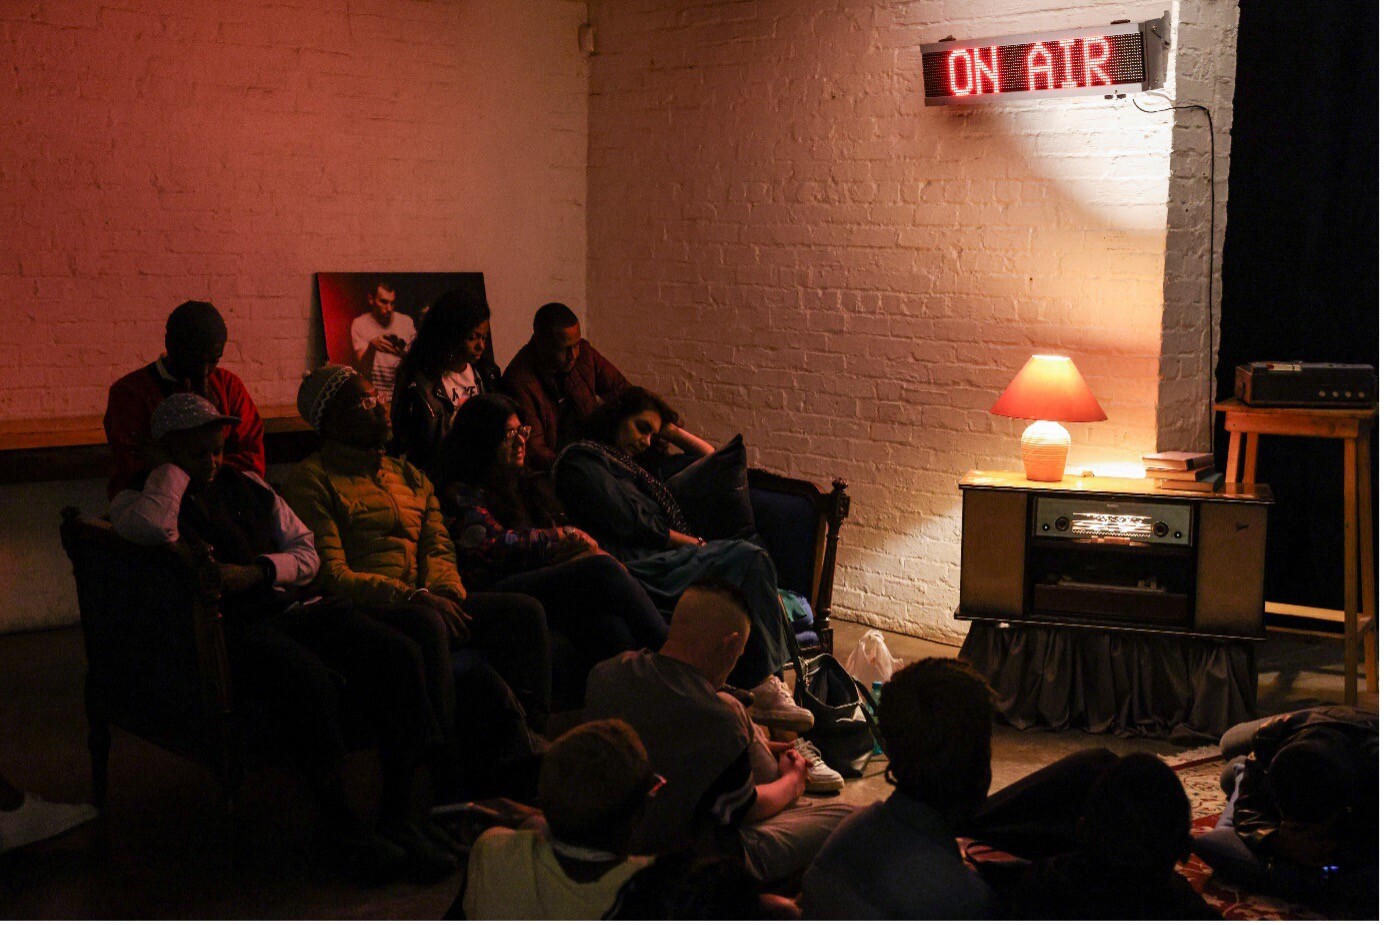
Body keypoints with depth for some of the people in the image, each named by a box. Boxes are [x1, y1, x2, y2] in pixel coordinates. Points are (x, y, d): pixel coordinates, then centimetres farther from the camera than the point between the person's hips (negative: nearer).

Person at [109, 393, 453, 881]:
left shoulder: (246, 487, 22)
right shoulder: (137, 498, 6)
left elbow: (306, 552, 20)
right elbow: (153, 528, -21)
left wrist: (259, 571, -1)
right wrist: (174, 468, -3)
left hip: (287, 607, 6)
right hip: (224, 630, -6)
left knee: (398, 654, -19)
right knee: (309, 678, -37)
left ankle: (398, 816, -13)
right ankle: (341, 826, -19)